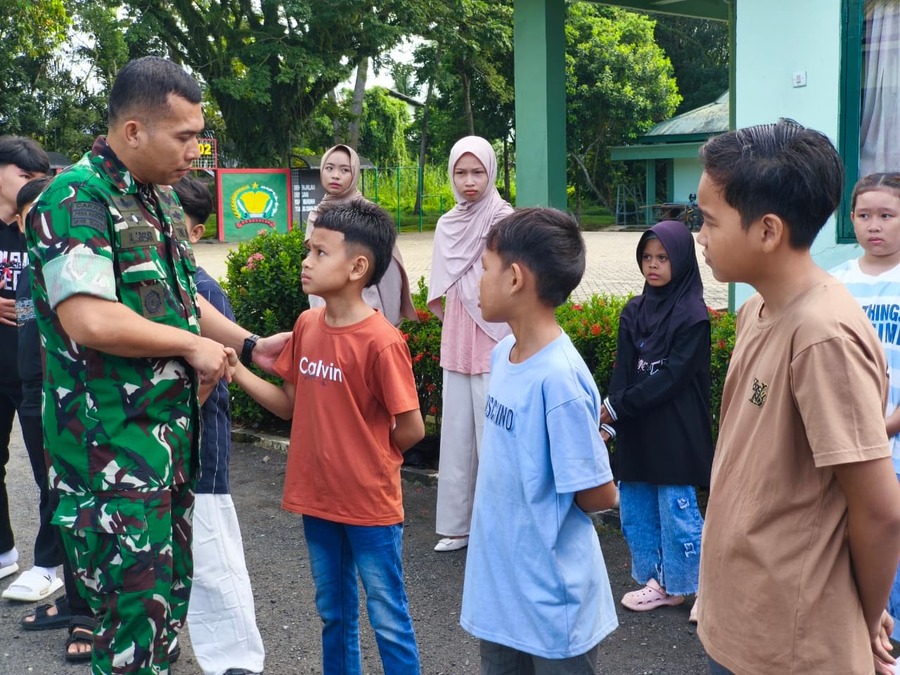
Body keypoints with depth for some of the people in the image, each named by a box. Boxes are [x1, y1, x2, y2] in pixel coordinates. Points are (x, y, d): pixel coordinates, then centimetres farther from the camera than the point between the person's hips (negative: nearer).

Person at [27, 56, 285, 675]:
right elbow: (89, 321, -26)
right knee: (136, 607, -4)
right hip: (112, 448, -9)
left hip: (173, 432, 9)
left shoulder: (161, 198, 13)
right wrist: (192, 345, -15)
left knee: (171, 589, 17)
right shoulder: (77, 198, -16)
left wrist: (249, 344, 10)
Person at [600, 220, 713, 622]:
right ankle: (658, 581, 26)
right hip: (636, 431, 6)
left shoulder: (692, 315, -9)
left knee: (677, 511, -1)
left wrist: (618, 406, -16)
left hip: (674, 433, -6)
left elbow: (672, 377, -16)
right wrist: (611, 419, -13)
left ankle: (706, 588, 13)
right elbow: (623, 372, 2)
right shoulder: (634, 312, 8)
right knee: (636, 510, 11)